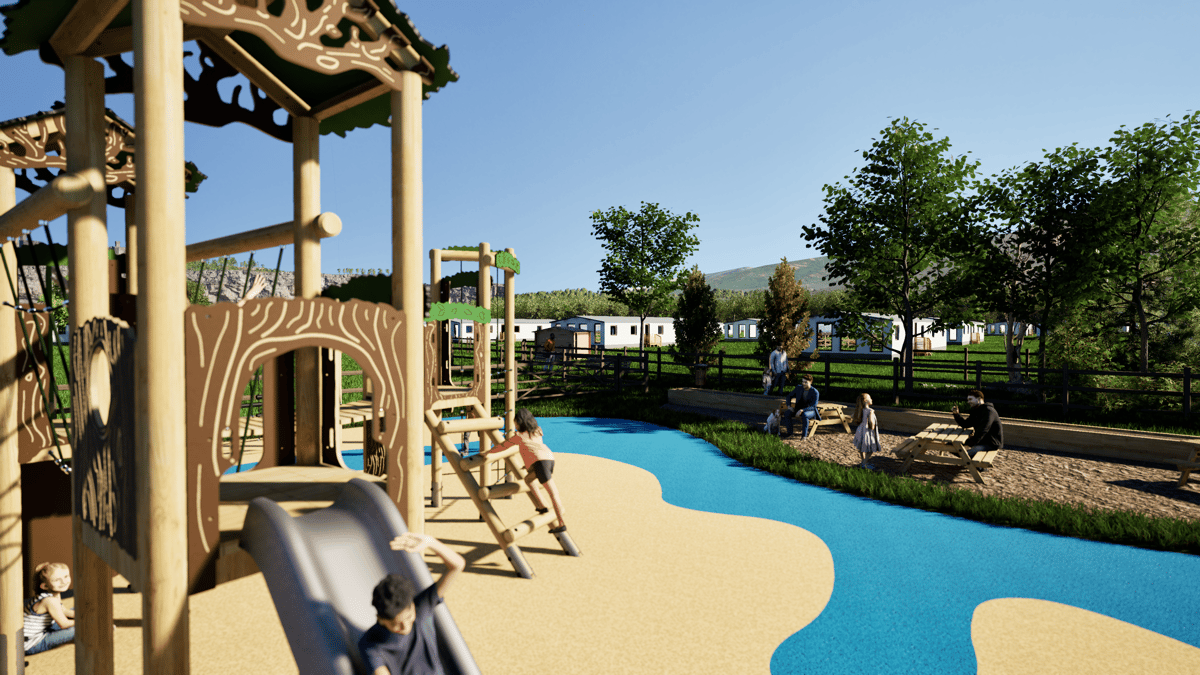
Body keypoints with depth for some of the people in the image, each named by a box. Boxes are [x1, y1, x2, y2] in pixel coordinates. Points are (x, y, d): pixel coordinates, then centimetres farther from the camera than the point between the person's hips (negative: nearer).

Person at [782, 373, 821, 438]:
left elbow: (813, 407, -23)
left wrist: (802, 410, -36)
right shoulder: (799, 387, -3)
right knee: (787, 413, -25)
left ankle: (804, 435, -25)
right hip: (799, 409, 4)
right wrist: (789, 406, -11)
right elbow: (789, 396, 6)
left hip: (810, 411, -4)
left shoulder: (815, 392, -17)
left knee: (804, 415, -40)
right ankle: (789, 433, -20)